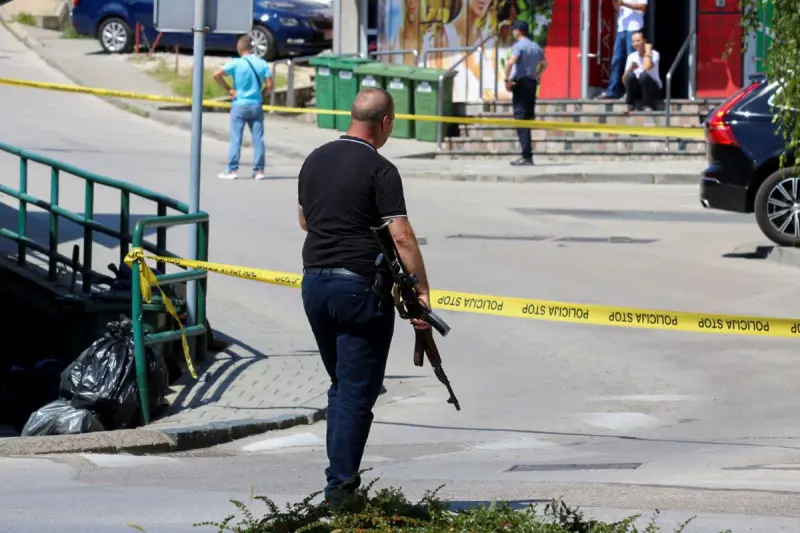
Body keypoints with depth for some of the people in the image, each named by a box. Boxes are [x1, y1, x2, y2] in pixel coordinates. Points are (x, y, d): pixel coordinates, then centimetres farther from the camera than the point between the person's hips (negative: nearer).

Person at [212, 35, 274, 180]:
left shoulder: (236, 63, -9)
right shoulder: (262, 64, 0)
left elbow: (216, 75, -17)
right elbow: (270, 85, -3)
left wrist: (228, 89, -6)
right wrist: (261, 96, 11)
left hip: (239, 105, -2)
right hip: (256, 105, 2)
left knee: (236, 139, 2)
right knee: (258, 139, 6)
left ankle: (232, 170, 1)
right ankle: (259, 170, 6)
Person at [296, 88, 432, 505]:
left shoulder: (315, 160, 10)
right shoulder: (379, 170, -11)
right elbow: (401, 237, -16)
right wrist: (422, 291, -14)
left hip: (314, 281, 7)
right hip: (360, 286, -7)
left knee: (341, 385, 18)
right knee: (358, 391, -2)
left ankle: (342, 476, 18)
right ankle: (339, 484, -4)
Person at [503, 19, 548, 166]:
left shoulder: (519, 45, -10)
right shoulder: (536, 47, 15)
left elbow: (510, 62, -26)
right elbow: (544, 64, 32)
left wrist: (507, 80, -17)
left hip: (520, 83, -8)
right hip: (532, 83, 8)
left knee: (521, 119, -9)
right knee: (529, 118, 11)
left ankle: (526, 156, -15)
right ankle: (528, 155, 12)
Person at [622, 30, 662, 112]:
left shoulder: (654, 54, -12)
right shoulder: (631, 57, 1)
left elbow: (647, 68, -35)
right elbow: (624, 80, -3)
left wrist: (648, 51, -22)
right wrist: (630, 68, -22)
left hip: (654, 90, -3)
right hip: (639, 90, 3)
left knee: (643, 75, -33)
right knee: (629, 74, -26)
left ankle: (650, 105, -17)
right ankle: (630, 105, -16)